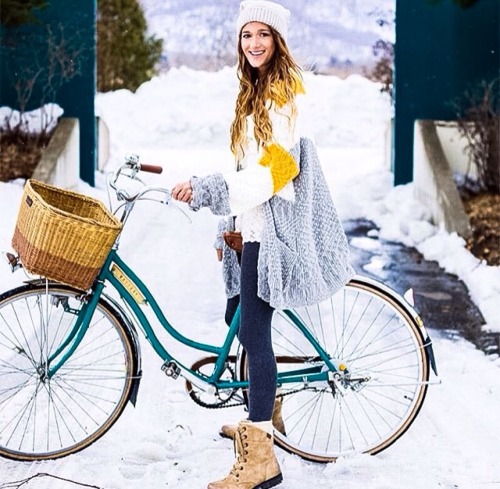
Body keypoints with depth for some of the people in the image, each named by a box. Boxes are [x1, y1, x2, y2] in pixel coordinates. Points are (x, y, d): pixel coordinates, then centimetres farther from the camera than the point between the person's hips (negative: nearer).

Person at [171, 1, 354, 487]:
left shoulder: (285, 93, -12)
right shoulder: (254, 92, 18)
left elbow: (275, 169, -21)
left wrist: (206, 189, -26)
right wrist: (230, 228, 21)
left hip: (272, 226, -10)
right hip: (251, 225, 10)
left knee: (253, 330, -14)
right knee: (240, 319, 17)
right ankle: (264, 411, 37)